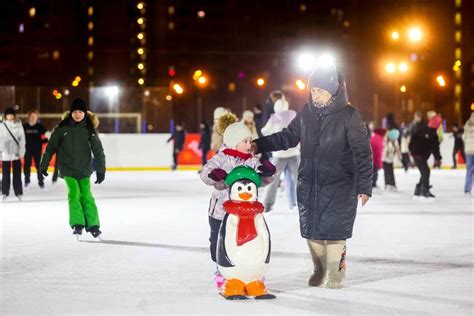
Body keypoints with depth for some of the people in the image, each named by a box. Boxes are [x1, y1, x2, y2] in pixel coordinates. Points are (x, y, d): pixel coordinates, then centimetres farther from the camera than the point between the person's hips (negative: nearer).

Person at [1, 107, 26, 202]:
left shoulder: (19, 126, 0)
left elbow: (22, 139, 1)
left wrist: (21, 152, -5)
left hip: (16, 154, 1)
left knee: (17, 174, 5)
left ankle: (19, 192, 11)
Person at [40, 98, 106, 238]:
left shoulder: (89, 128, -4)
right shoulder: (63, 127, -6)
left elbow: (98, 149, -1)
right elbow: (51, 146, 2)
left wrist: (100, 169, -4)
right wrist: (44, 165, 5)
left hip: (84, 169, 1)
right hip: (67, 168, -1)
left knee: (86, 195, -4)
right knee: (74, 193, -13)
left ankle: (93, 225, 4)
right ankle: (77, 224, -7)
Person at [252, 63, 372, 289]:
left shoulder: (349, 116, -11)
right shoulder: (307, 113, 2)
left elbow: (363, 153, -9)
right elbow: (288, 137, 12)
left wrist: (364, 186, -11)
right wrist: (259, 145, 1)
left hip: (339, 186, -5)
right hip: (308, 184, 5)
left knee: (334, 230, -2)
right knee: (311, 229, 9)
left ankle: (336, 274, 16)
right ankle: (320, 270, 29)